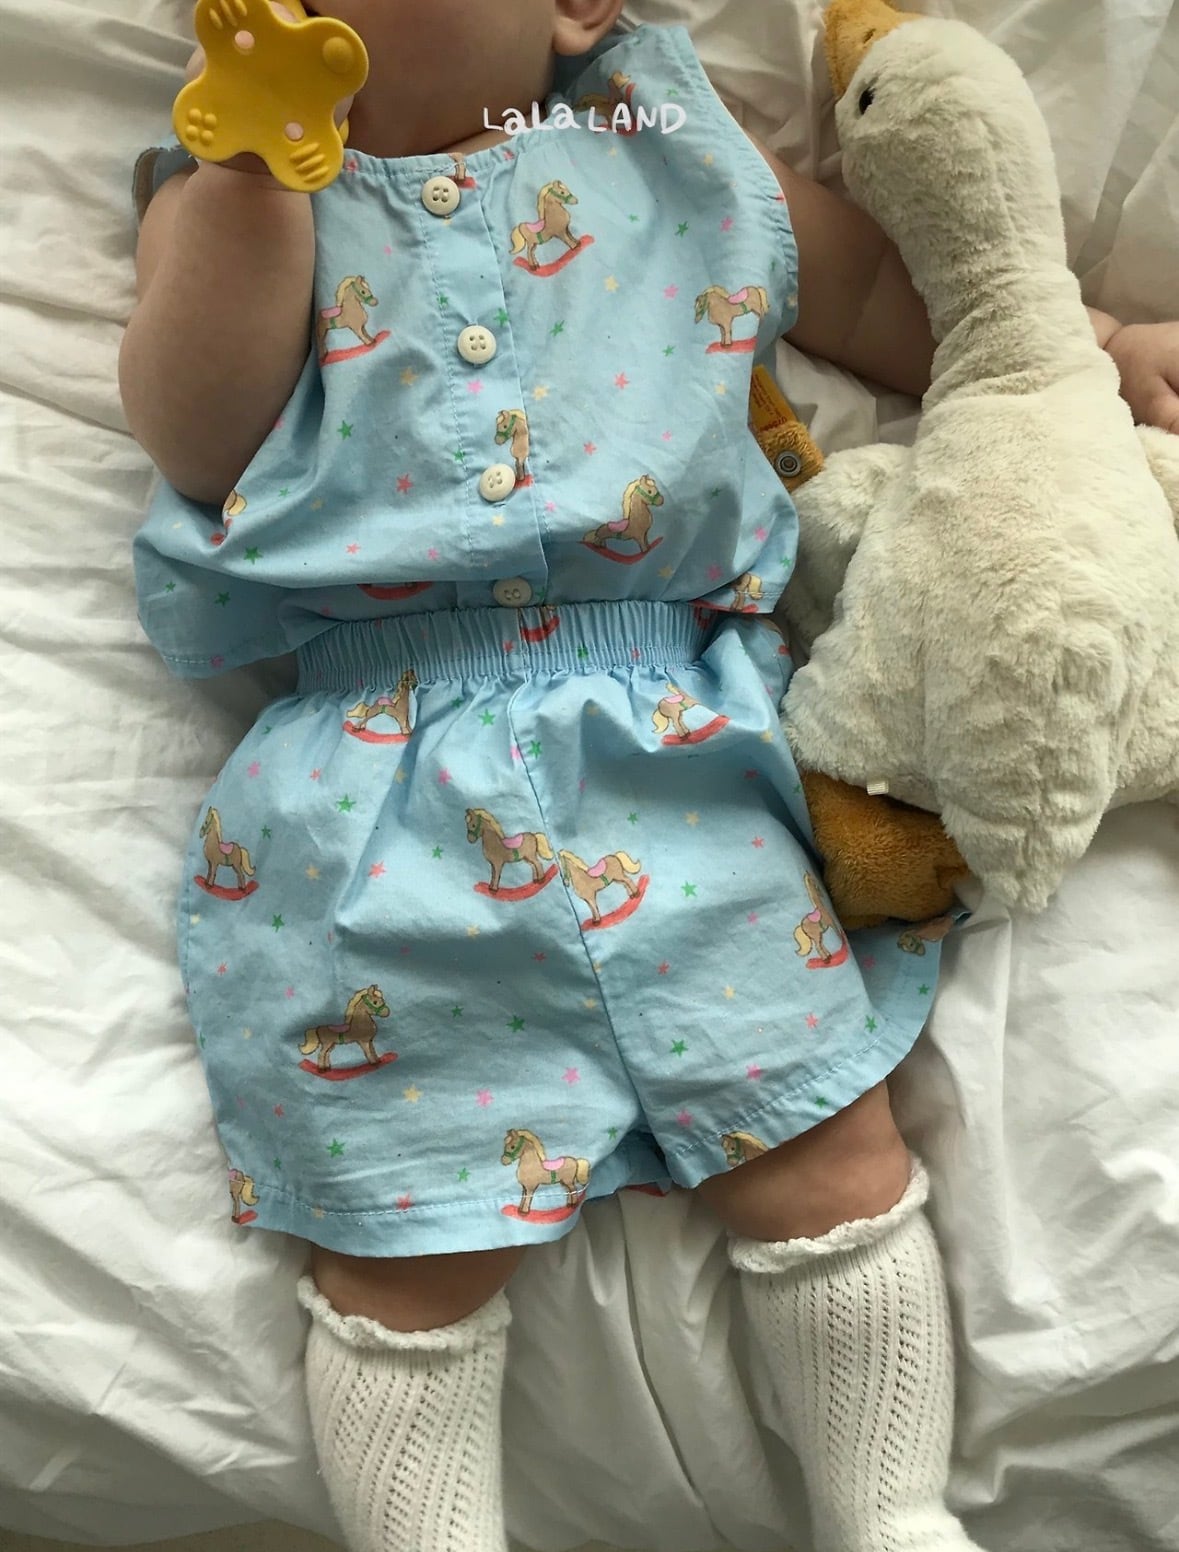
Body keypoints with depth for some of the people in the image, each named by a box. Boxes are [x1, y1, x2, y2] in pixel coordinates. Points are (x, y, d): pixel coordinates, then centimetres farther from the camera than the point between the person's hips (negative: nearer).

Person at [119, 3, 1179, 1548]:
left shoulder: (668, 155, 15)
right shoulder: (232, 184, 14)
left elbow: (882, 284, 26)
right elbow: (196, 434, -3)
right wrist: (259, 157, -9)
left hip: (669, 742, 2)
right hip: (378, 776, 0)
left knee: (823, 1145, 4)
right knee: (410, 1237, 1)